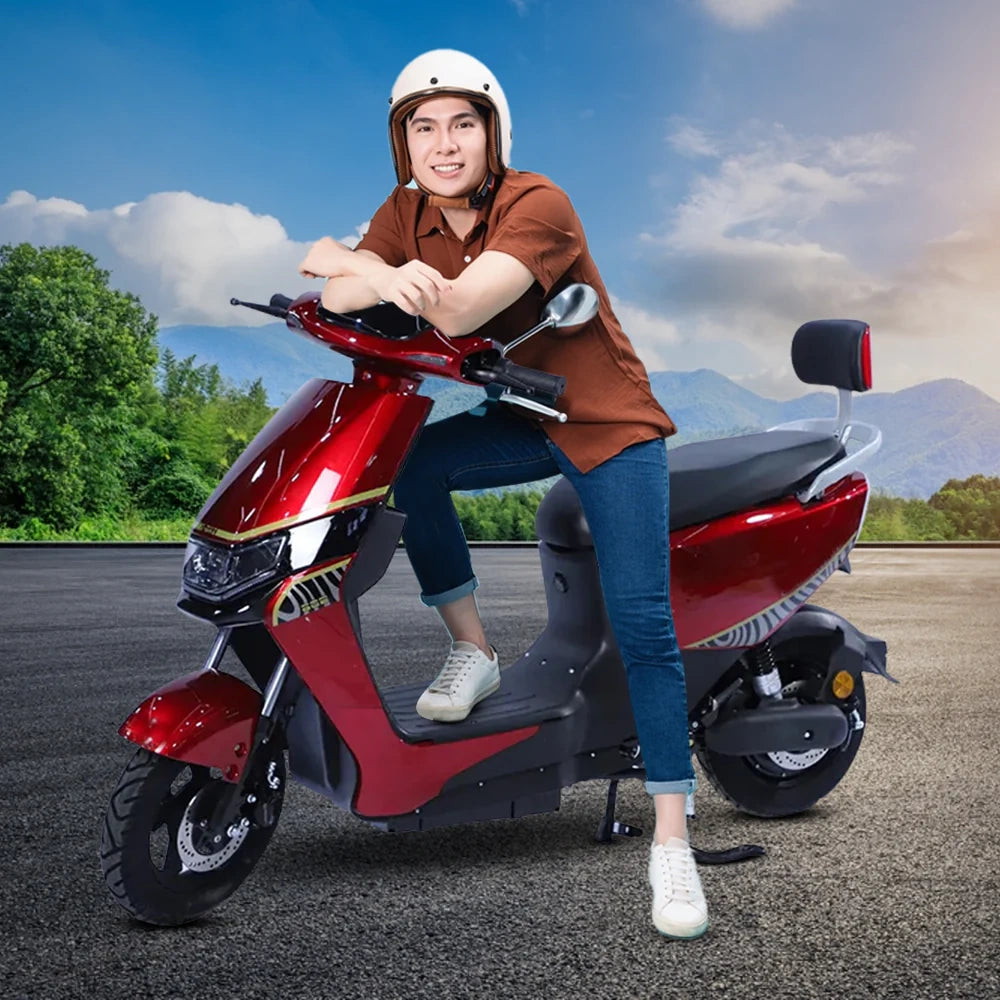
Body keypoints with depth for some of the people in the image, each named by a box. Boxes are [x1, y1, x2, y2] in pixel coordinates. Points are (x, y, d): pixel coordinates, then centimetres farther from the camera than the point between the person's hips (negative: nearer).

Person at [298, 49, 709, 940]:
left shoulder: (538, 206, -21)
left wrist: (353, 262, -21)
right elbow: (333, 295, -11)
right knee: (398, 459, -21)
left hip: (611, 423, -5)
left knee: (642, 625, -13)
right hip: (522, 418, 6)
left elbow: (454, 310, -33)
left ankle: (672, 843, -5)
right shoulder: (407, 212, 0)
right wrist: (387, 280, -33)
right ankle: (473, 651, -3)